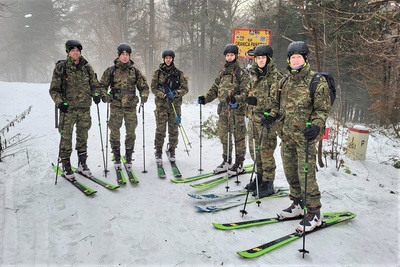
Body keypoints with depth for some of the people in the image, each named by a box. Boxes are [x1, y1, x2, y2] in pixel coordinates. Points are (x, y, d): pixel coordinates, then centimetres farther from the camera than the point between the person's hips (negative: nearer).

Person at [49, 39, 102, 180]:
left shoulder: (87, 67, 6)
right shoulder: (61, 67, -1)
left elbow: (95, 84, 14)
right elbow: (54, 89, 0)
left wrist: (96, 94, -6)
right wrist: (59, 102, -15)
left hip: (85, 108, 3)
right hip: (68, 108, -3)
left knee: (83, 136, 10)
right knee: (66, 137, -1)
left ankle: (82, 163, 23)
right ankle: (66, 165, 12)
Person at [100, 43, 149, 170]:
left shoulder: (135, 71, 7)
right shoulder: (111, 70, 3)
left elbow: (144, 86, 13)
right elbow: (102, 85, 9)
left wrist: (144, 95, -5)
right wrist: (104, 95, -9)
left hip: (131, 107, 1)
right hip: (116, 107, -1)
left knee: (131, 133, 5)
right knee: (114, 133, 4)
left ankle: (128, 158, 20)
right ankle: (116, 157, 20)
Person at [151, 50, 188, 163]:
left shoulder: (179, 73, 6)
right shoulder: (158, 73, 5)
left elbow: (185, 88, 2)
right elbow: (153, 88, 1)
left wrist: (174, 94, -14)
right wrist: (164, 95, -14)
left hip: (175, 105, 1)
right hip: (161, 105, -1)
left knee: (173, 130, 5)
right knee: (160, 130, -2)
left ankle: (171, 151, 20)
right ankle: (158, 152, 11)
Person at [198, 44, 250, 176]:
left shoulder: (242, 73, -3)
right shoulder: (222, 73, 16)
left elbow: (245, 92, -13)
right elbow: (214, 90, 19)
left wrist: (237, 99, -32)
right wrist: (205, 98, 3)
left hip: (236, 110, -6)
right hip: (223, 110, 6)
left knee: (238, 136, 1)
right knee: (224, 136, 11)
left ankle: (239, 164, 12)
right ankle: (226, 161, 26)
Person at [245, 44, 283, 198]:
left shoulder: (275, 76, -7)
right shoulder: (254, 74, 15)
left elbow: (277, 99, -15)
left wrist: (272, 115, -24)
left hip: (267, 118, -7)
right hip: (253, 116, 8)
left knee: (266, 150, -6)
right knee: (255, 150, 12)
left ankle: (268, 184, 5)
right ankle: (260, 178, 27)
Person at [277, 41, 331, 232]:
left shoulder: (317, 81, -7)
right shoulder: (286, 80, 12)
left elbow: (323, 109, -9)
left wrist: (316, 125, -23)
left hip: (305, 136, -7)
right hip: (287, 135, 7)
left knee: (306, 174, -7)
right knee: (290, 172, 14)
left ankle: (314, 213, 8)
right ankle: (298, 205, 32)